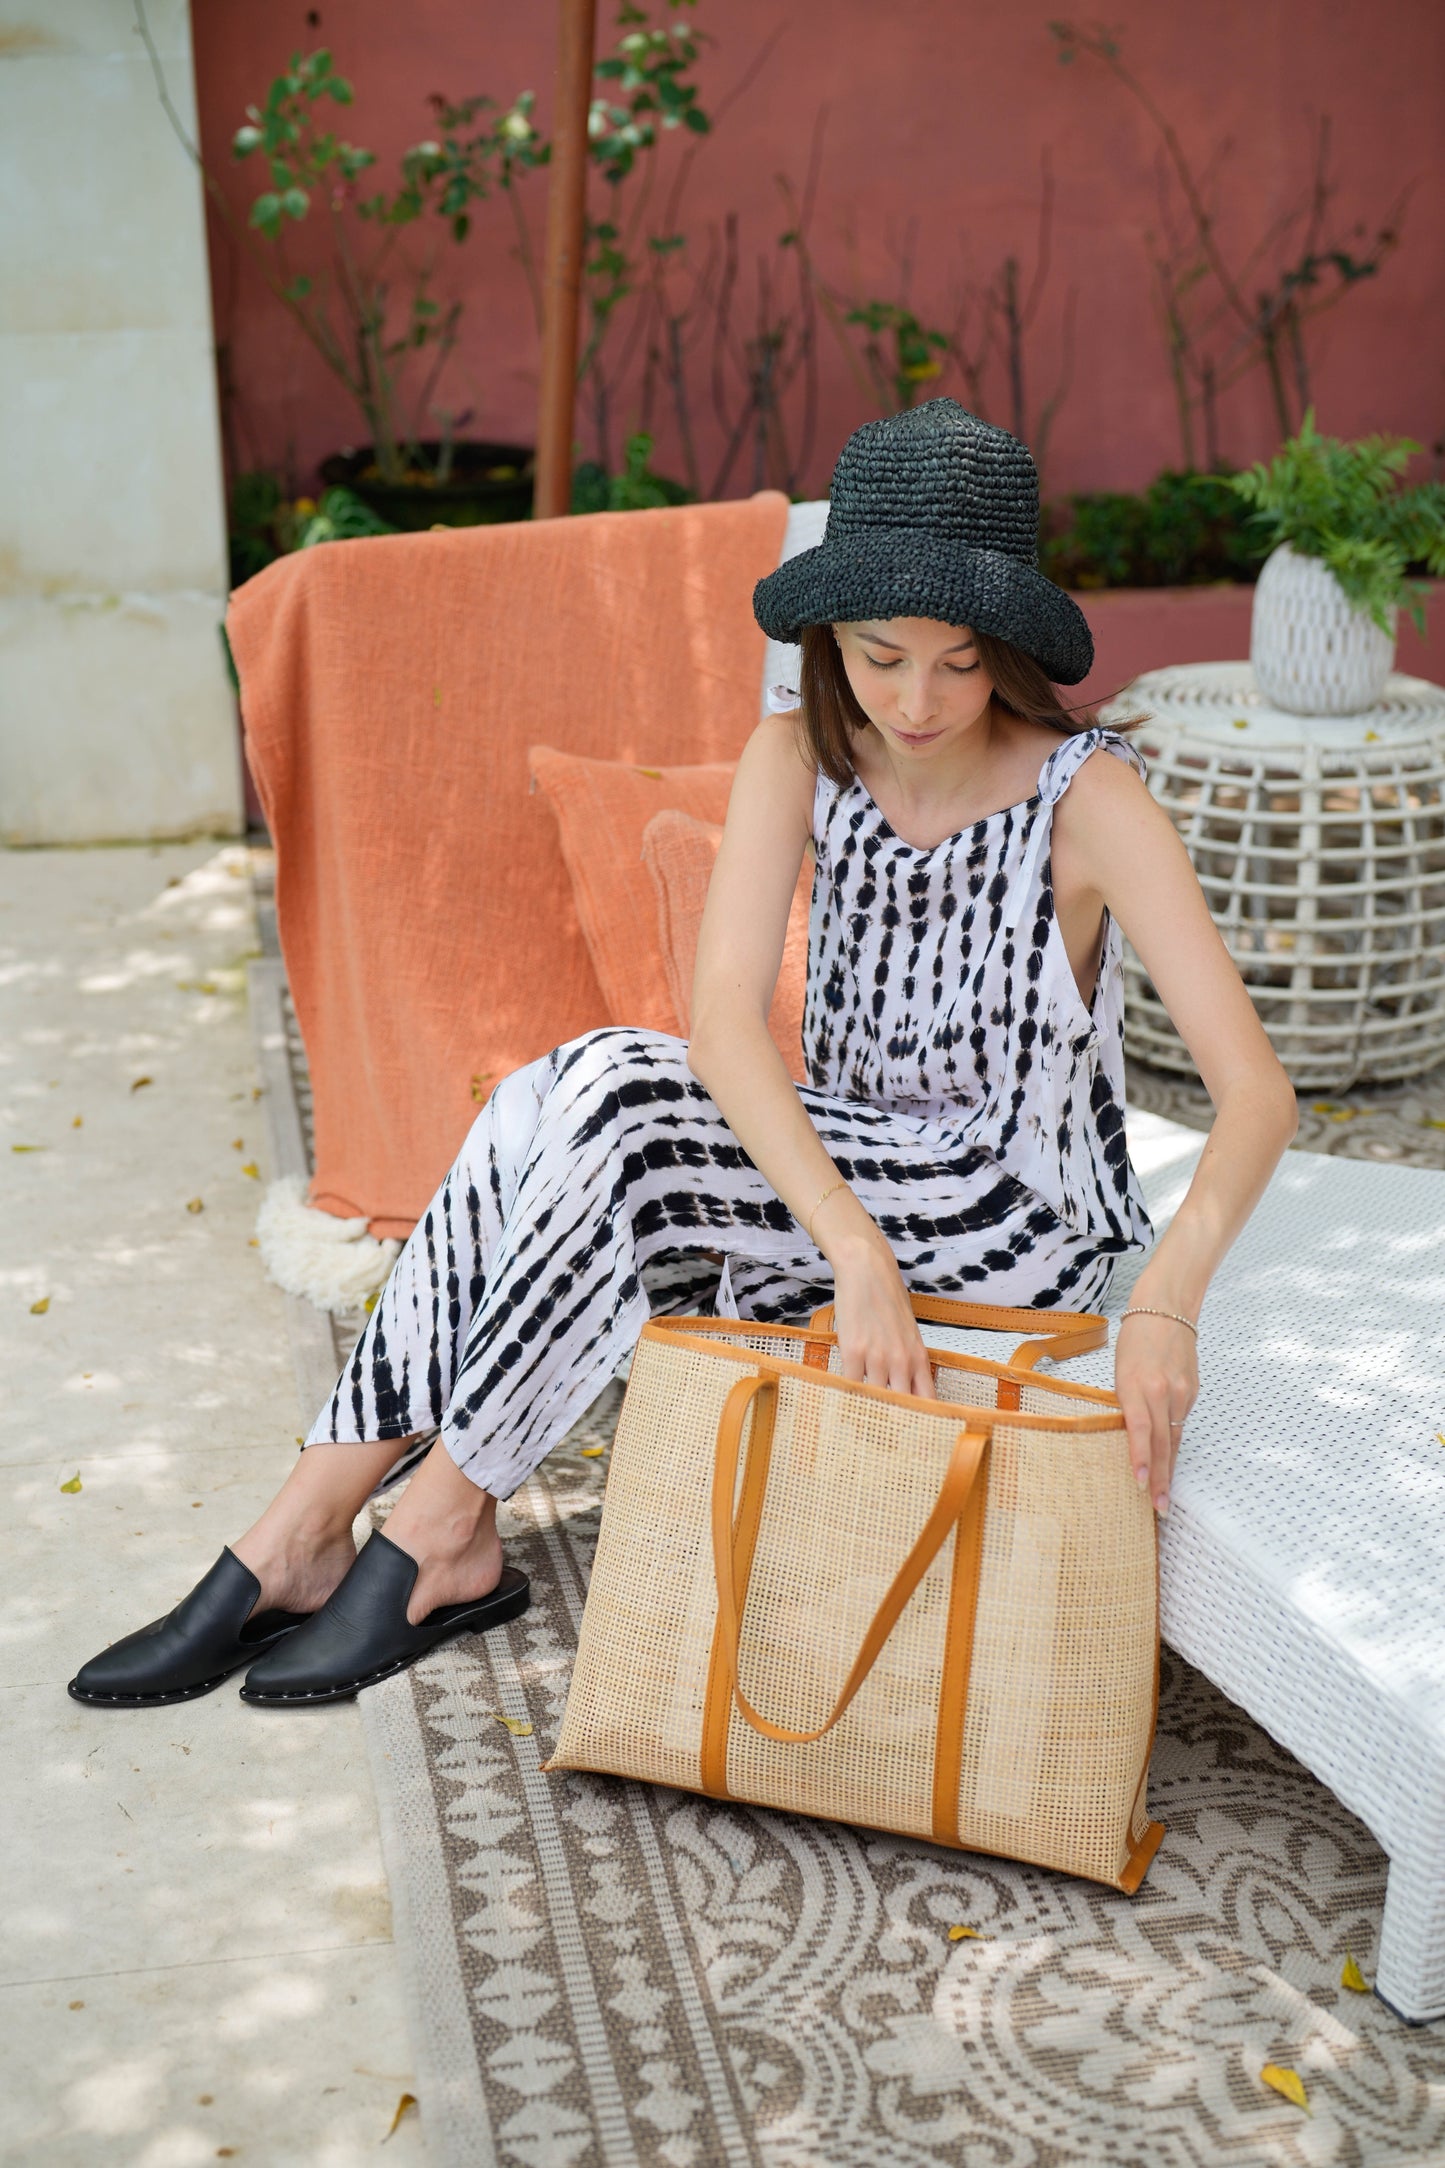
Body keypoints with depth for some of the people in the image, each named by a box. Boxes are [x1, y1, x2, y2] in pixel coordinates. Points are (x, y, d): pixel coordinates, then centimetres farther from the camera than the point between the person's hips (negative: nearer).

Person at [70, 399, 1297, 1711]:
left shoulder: (1087, 794, -18)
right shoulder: (800, 757, -6)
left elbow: (1257, 1090, -23)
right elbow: (726, 1020, -20)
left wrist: (1165, 1305, -40)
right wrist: (856, 1254, -35)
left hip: (1017, 1223, -5)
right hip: (833, 1168, 5)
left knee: (611, 1111, -26)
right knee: (549, 1103, -23)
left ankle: (434, 1537, -15)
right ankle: (303, 1535, -19)